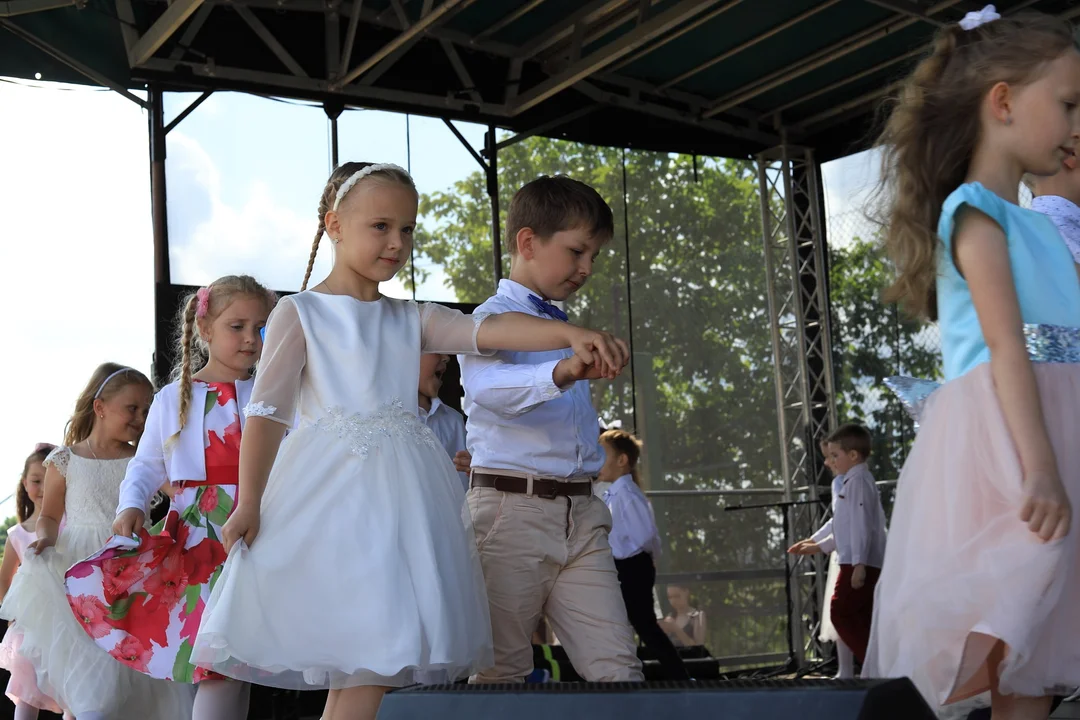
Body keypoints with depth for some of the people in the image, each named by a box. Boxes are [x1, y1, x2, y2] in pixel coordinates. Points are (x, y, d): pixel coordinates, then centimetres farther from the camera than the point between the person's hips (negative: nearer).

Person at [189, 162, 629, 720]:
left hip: (399, 487, 5)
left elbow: (489, 330, 0)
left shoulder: (412, 320, 15)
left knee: (377, 656, 1)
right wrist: (249, 500, -9)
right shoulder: (300, 313, 3)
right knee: (356, 644, -9)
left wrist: (571, 333, -16)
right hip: (330, 485, -5)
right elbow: (267, 409, -1)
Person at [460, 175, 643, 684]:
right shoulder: (493, 319, -5)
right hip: (511, 510, -6)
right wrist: (560, 373, -45)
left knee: (618, 667, -1)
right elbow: (485, 384, -30)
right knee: (502, 673, 3)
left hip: (581, 516, 7)